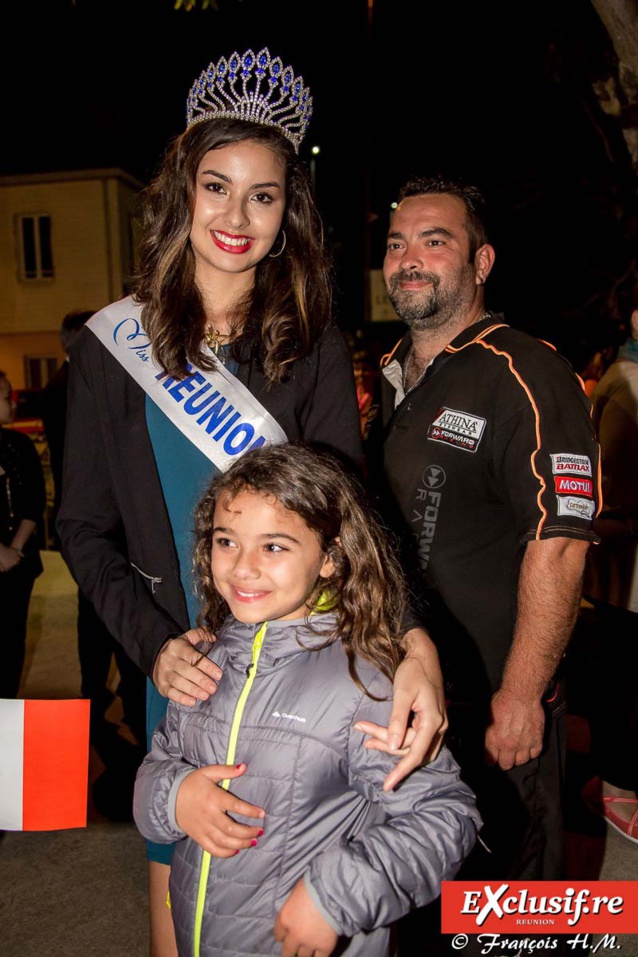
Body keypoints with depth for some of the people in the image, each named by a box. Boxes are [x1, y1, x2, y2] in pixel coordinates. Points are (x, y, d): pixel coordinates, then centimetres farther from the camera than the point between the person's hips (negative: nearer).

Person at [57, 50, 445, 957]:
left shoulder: (311, 342, -3)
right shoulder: (113, 345, -2)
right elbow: (86, 527, 1)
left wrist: (416, 639, -31)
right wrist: (153, 644, -14)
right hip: (179, 659, 1)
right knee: (178, 860, 15)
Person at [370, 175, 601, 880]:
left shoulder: (527, 378, -16)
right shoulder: (390, 378, 8)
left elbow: (557, 548, -21)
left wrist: (521, 697, -21)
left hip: (494, 703, -7)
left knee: (507, 870, 14)